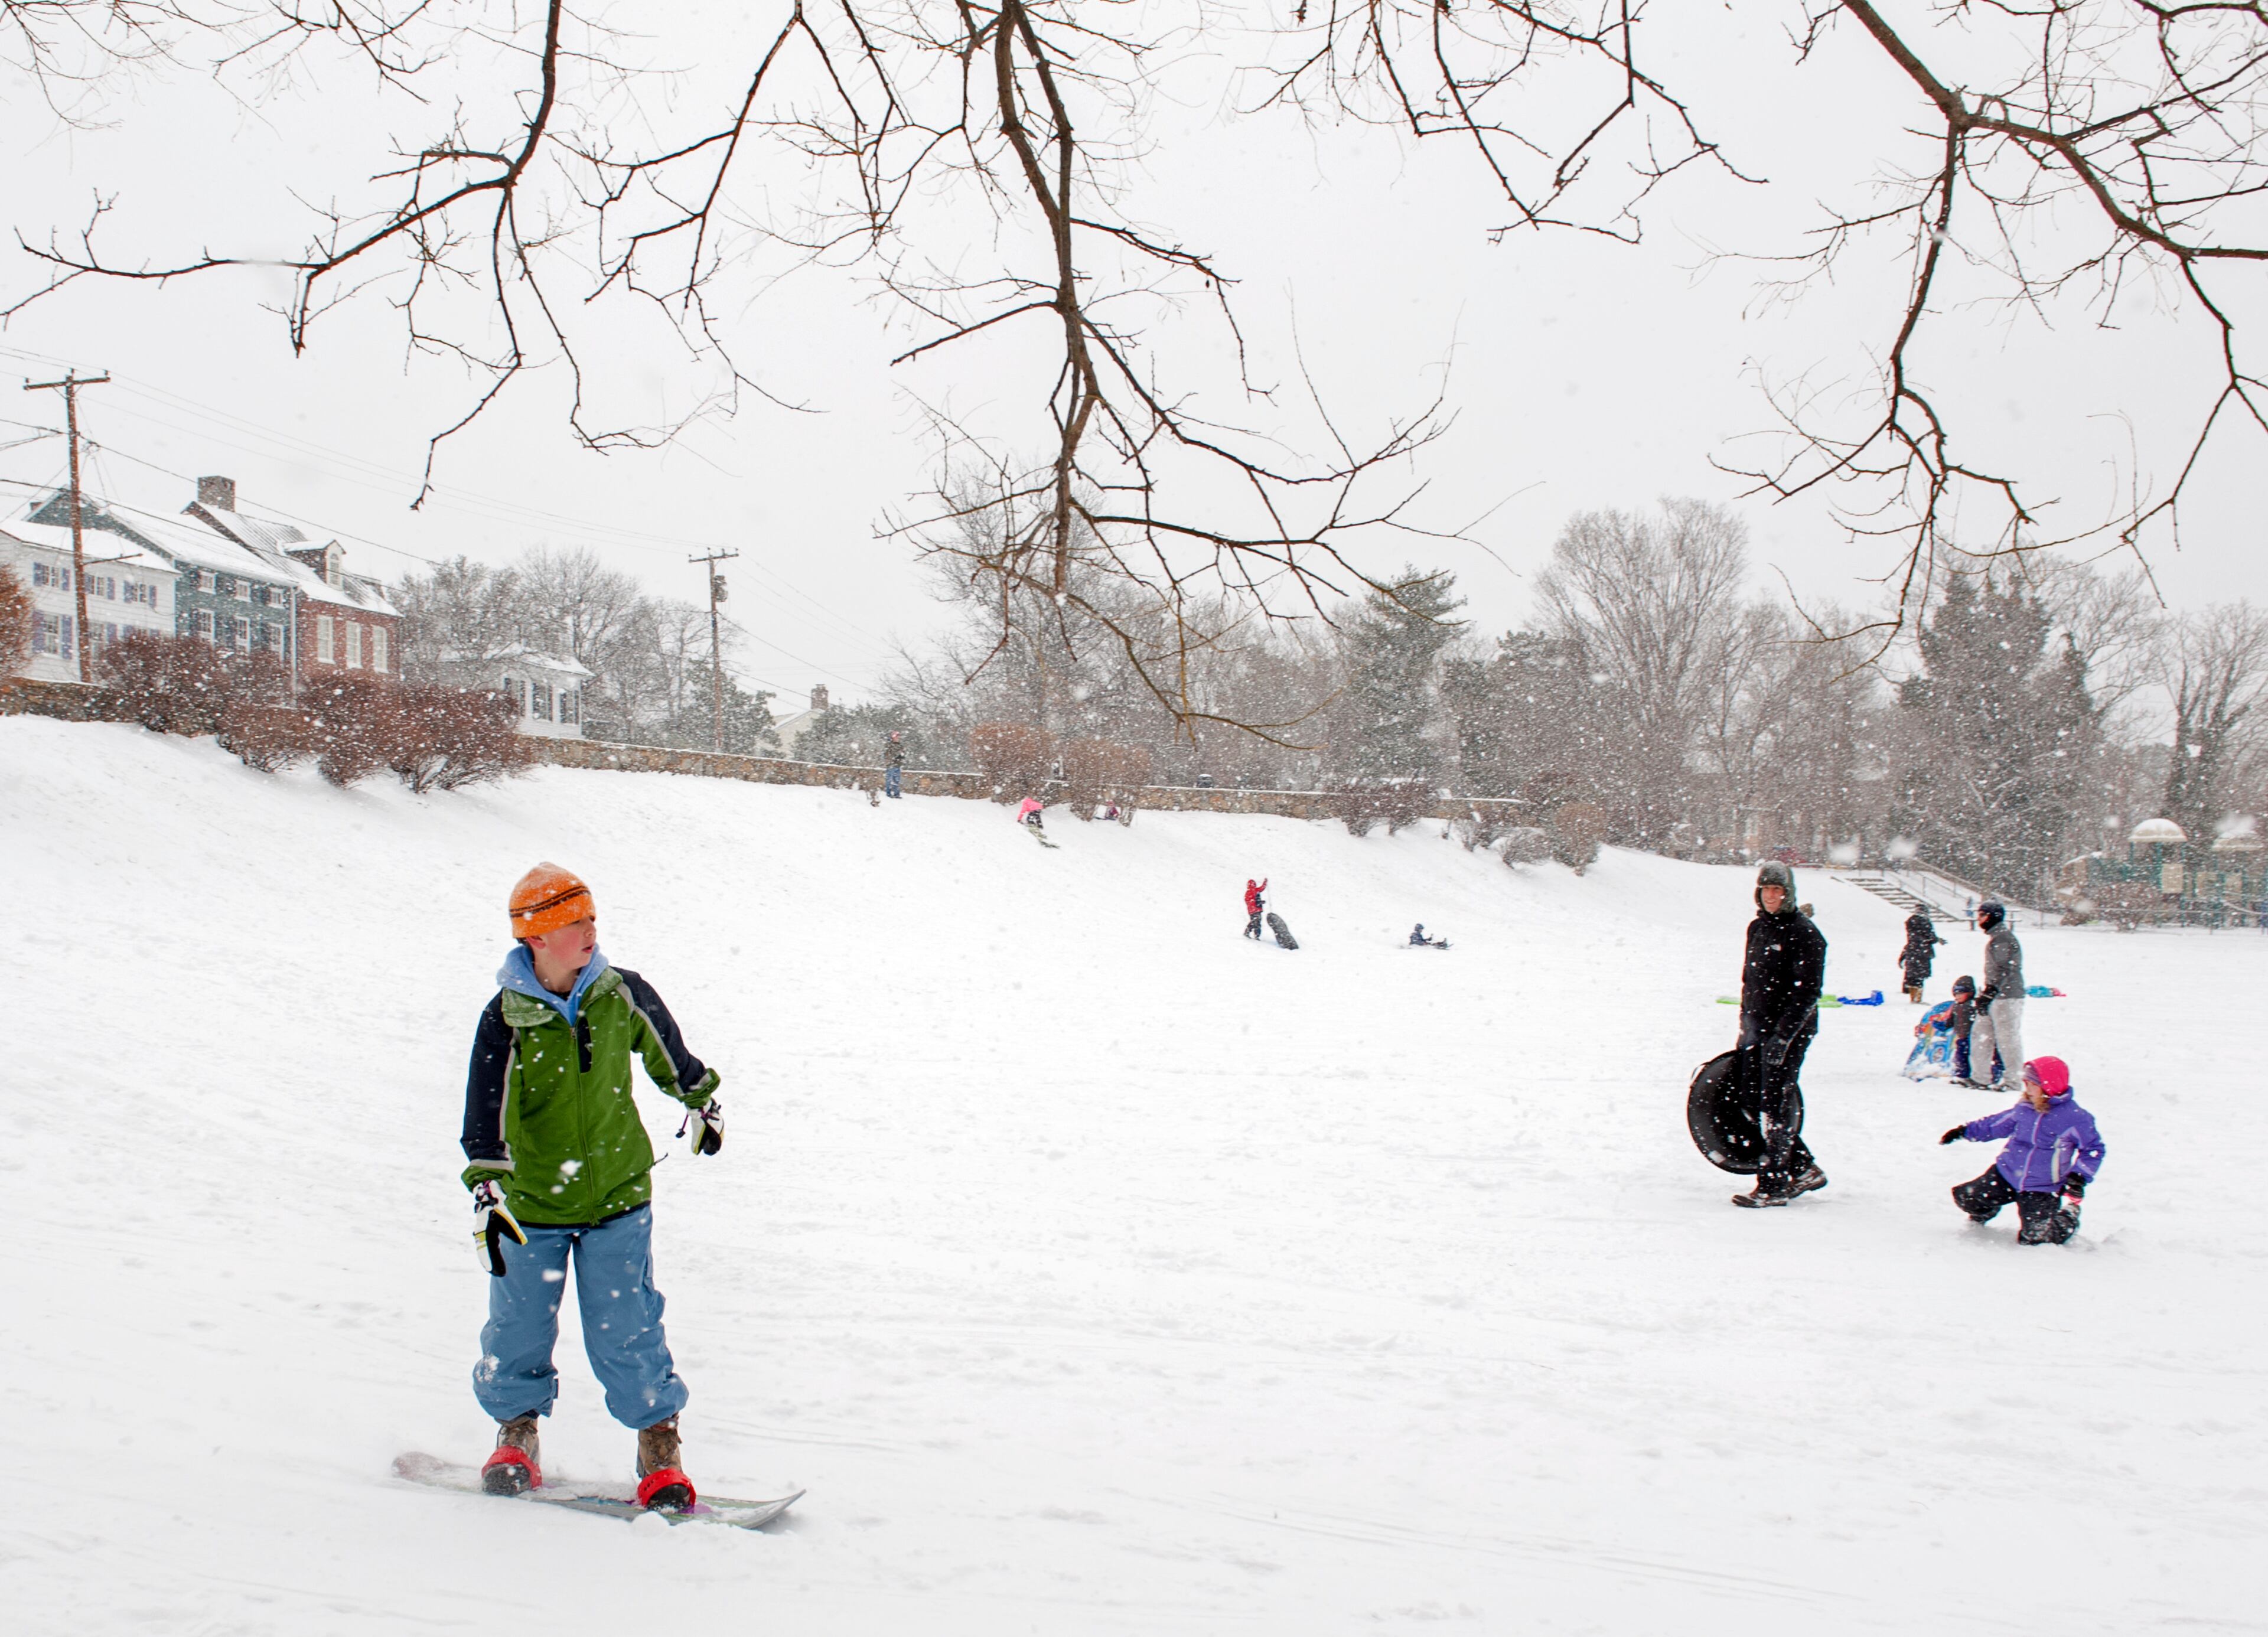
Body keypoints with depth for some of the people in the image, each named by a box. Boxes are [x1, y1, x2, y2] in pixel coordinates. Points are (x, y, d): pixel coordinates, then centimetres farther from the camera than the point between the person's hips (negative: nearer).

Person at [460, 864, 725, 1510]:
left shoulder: (622, 995, -6)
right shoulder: (506, 1020, -13)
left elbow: (667, 1051, 15)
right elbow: (485, 1116, -18)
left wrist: (701, 1101, 30)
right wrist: (487, 1192, -30)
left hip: (618, 1196, 0)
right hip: (531, 1204, 0)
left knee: (626, 1333, -4)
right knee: (519, 1331, 10)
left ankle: (660, 1445, 11)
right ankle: (516, 1436, 33)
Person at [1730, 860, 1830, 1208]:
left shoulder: (1804, 933, -11)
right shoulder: (1757, 928, 13)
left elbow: (1808, 992, -16)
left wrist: (1783, 1035, -21)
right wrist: (1745, 1027, 18)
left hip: (1790, 1032, -8)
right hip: (1758, 1030, 8)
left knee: (1775, 1106, -7)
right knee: (1752, 1099, 7)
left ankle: (1774, 1186, 0)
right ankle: (1804, 1169, 20)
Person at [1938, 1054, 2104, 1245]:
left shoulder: (2074, 1117, -16)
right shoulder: (2024, 1109, 0)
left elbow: (2094, 1149, -9)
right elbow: (1996, 1124, 16)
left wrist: (2079, 1176, -22)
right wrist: (1966, 1132, 14)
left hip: (2042, 1189, -5)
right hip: (2006, 1175, 5)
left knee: (2033, 1238, -7)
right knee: (1967, 1199, -3)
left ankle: (2069, 1217, 26)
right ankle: (1983, 1214, 36)